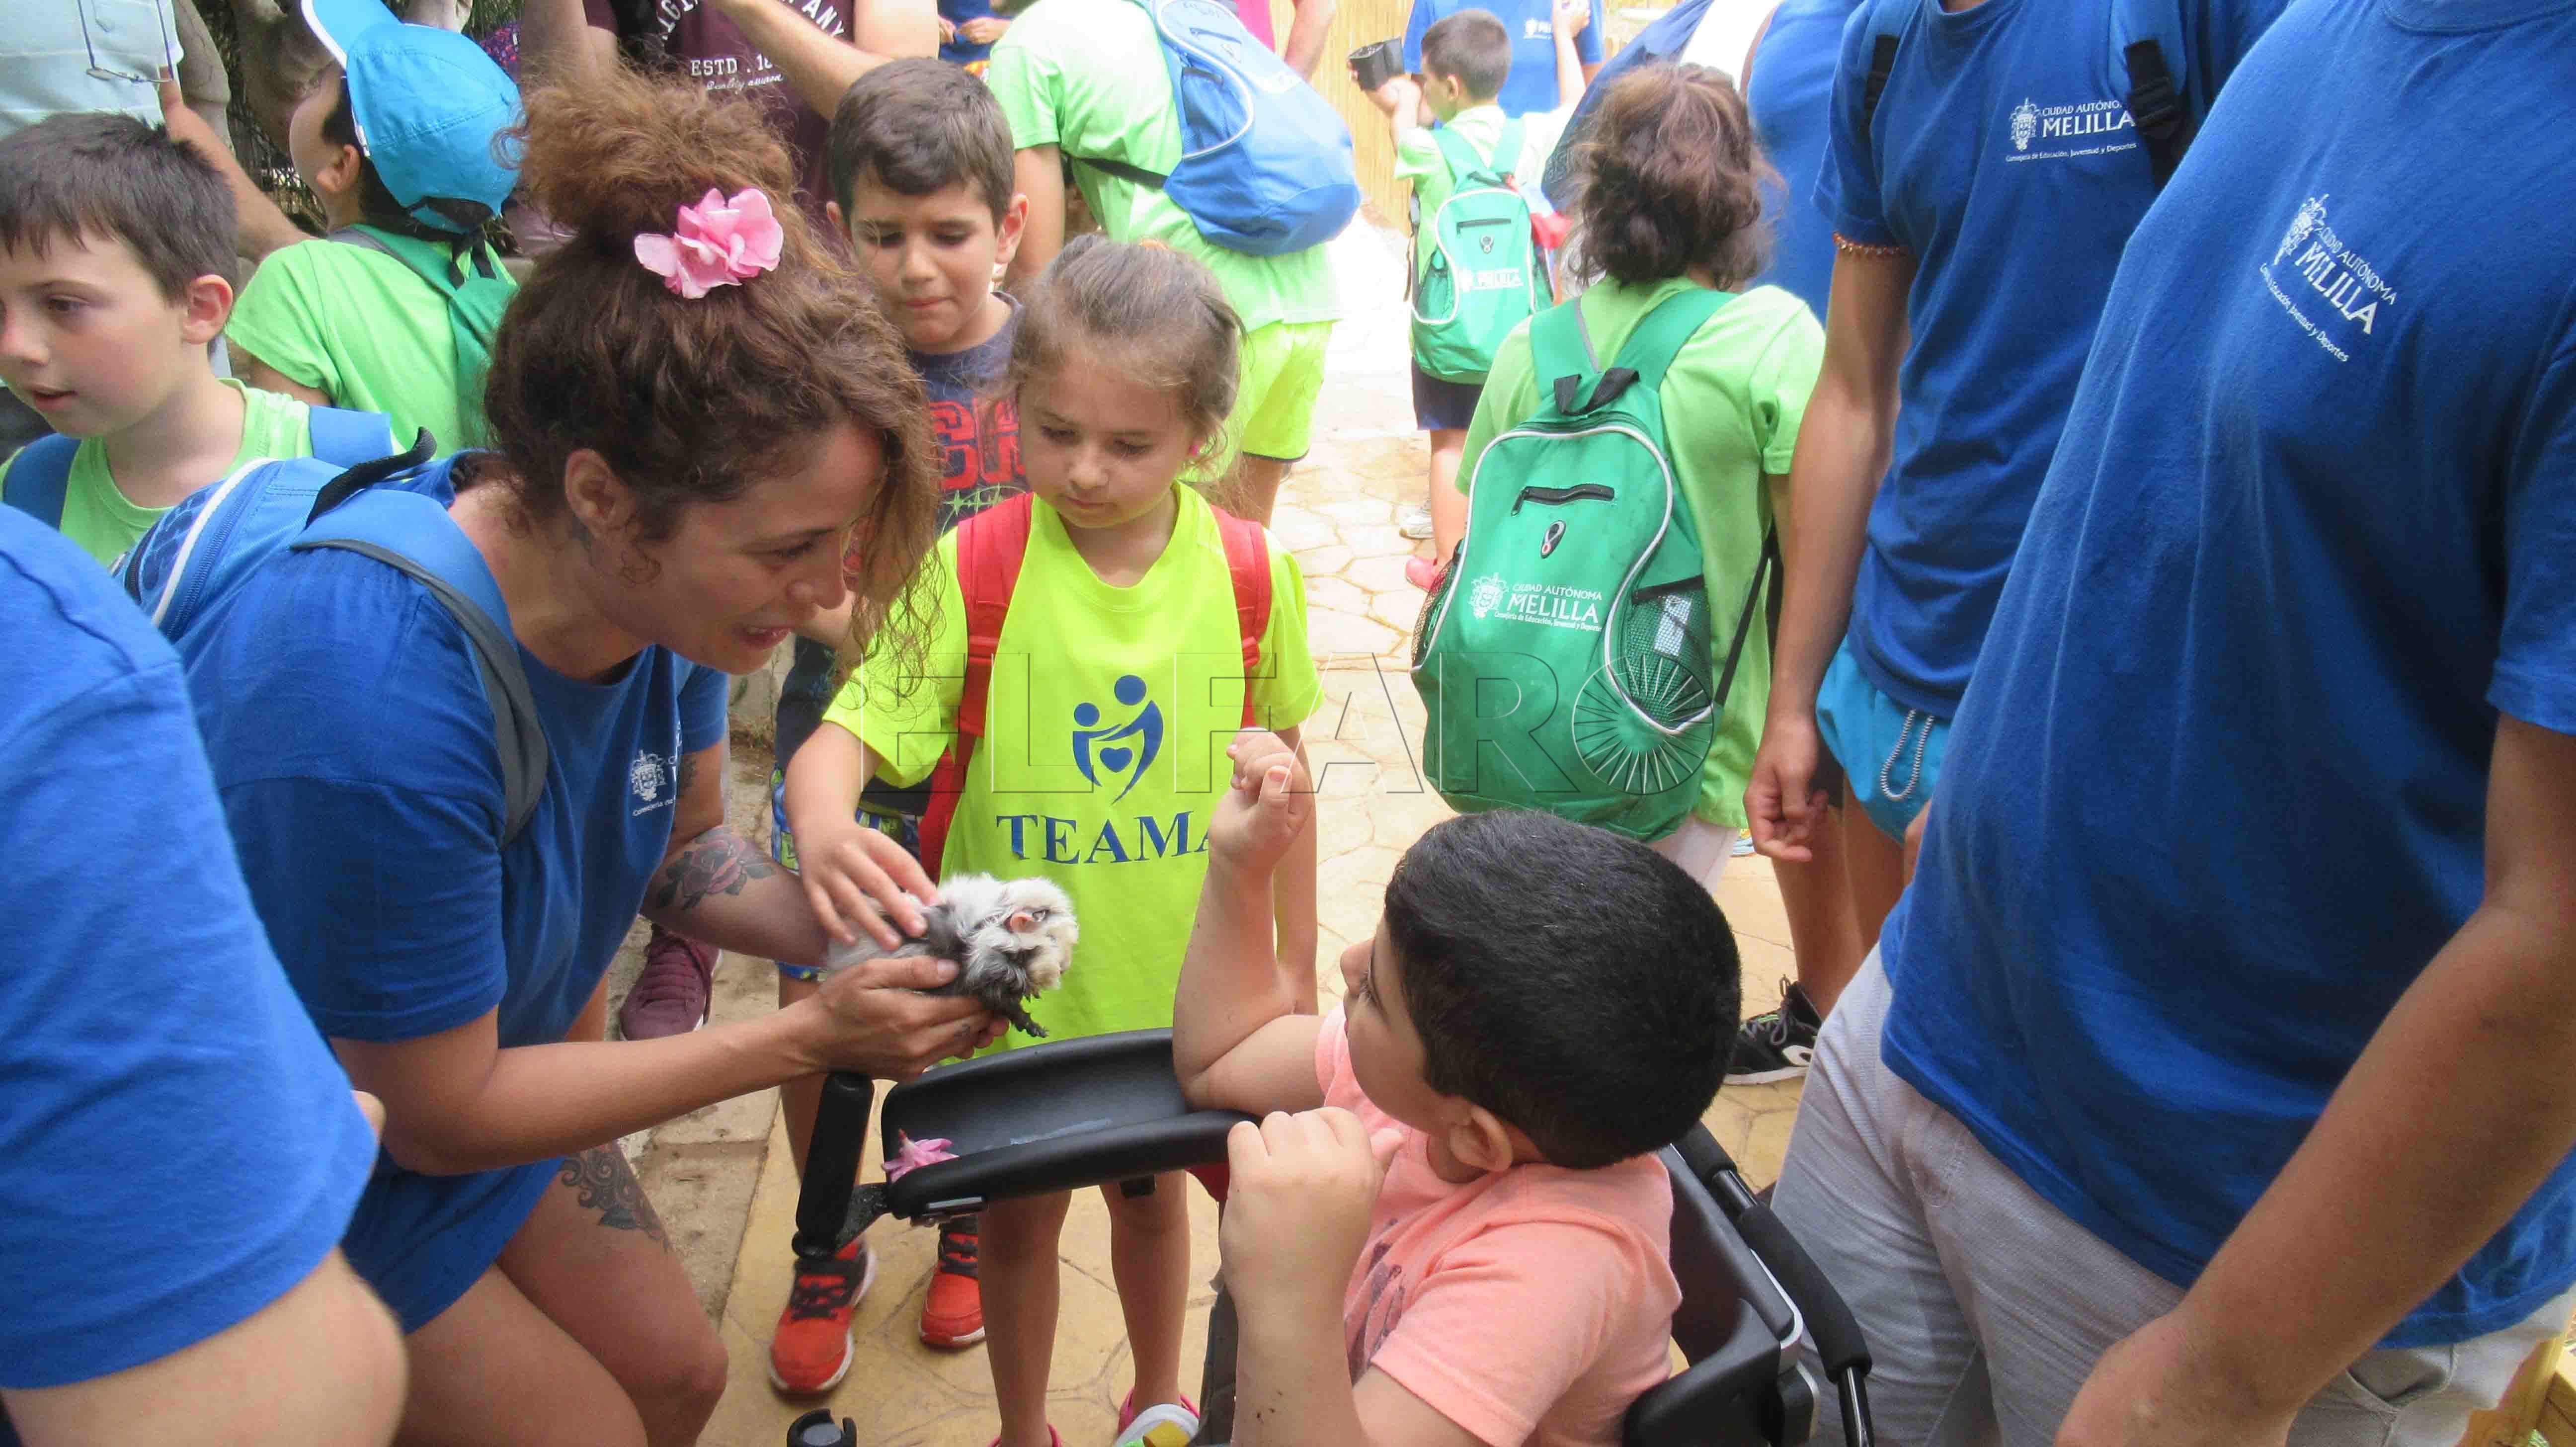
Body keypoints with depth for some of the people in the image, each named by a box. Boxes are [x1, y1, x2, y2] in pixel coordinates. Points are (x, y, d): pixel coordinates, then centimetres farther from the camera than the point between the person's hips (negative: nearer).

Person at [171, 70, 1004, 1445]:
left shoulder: (666, 579, -19)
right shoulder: (375, 707, -41)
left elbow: (681, 842, 0)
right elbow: (439, 1114, -26)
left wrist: (842, 938, -19)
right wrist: (806, 1038, -26)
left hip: (465, 1064, 6)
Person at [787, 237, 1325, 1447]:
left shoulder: (1252, 576, -11)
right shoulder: (968, 571, -18)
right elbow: (843, 737, -22)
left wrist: (1296, 961, 7)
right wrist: (823, 826, -46)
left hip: (1178, 976, 2)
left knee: (1153, 1194, 25)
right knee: (1020, 1213, 20)